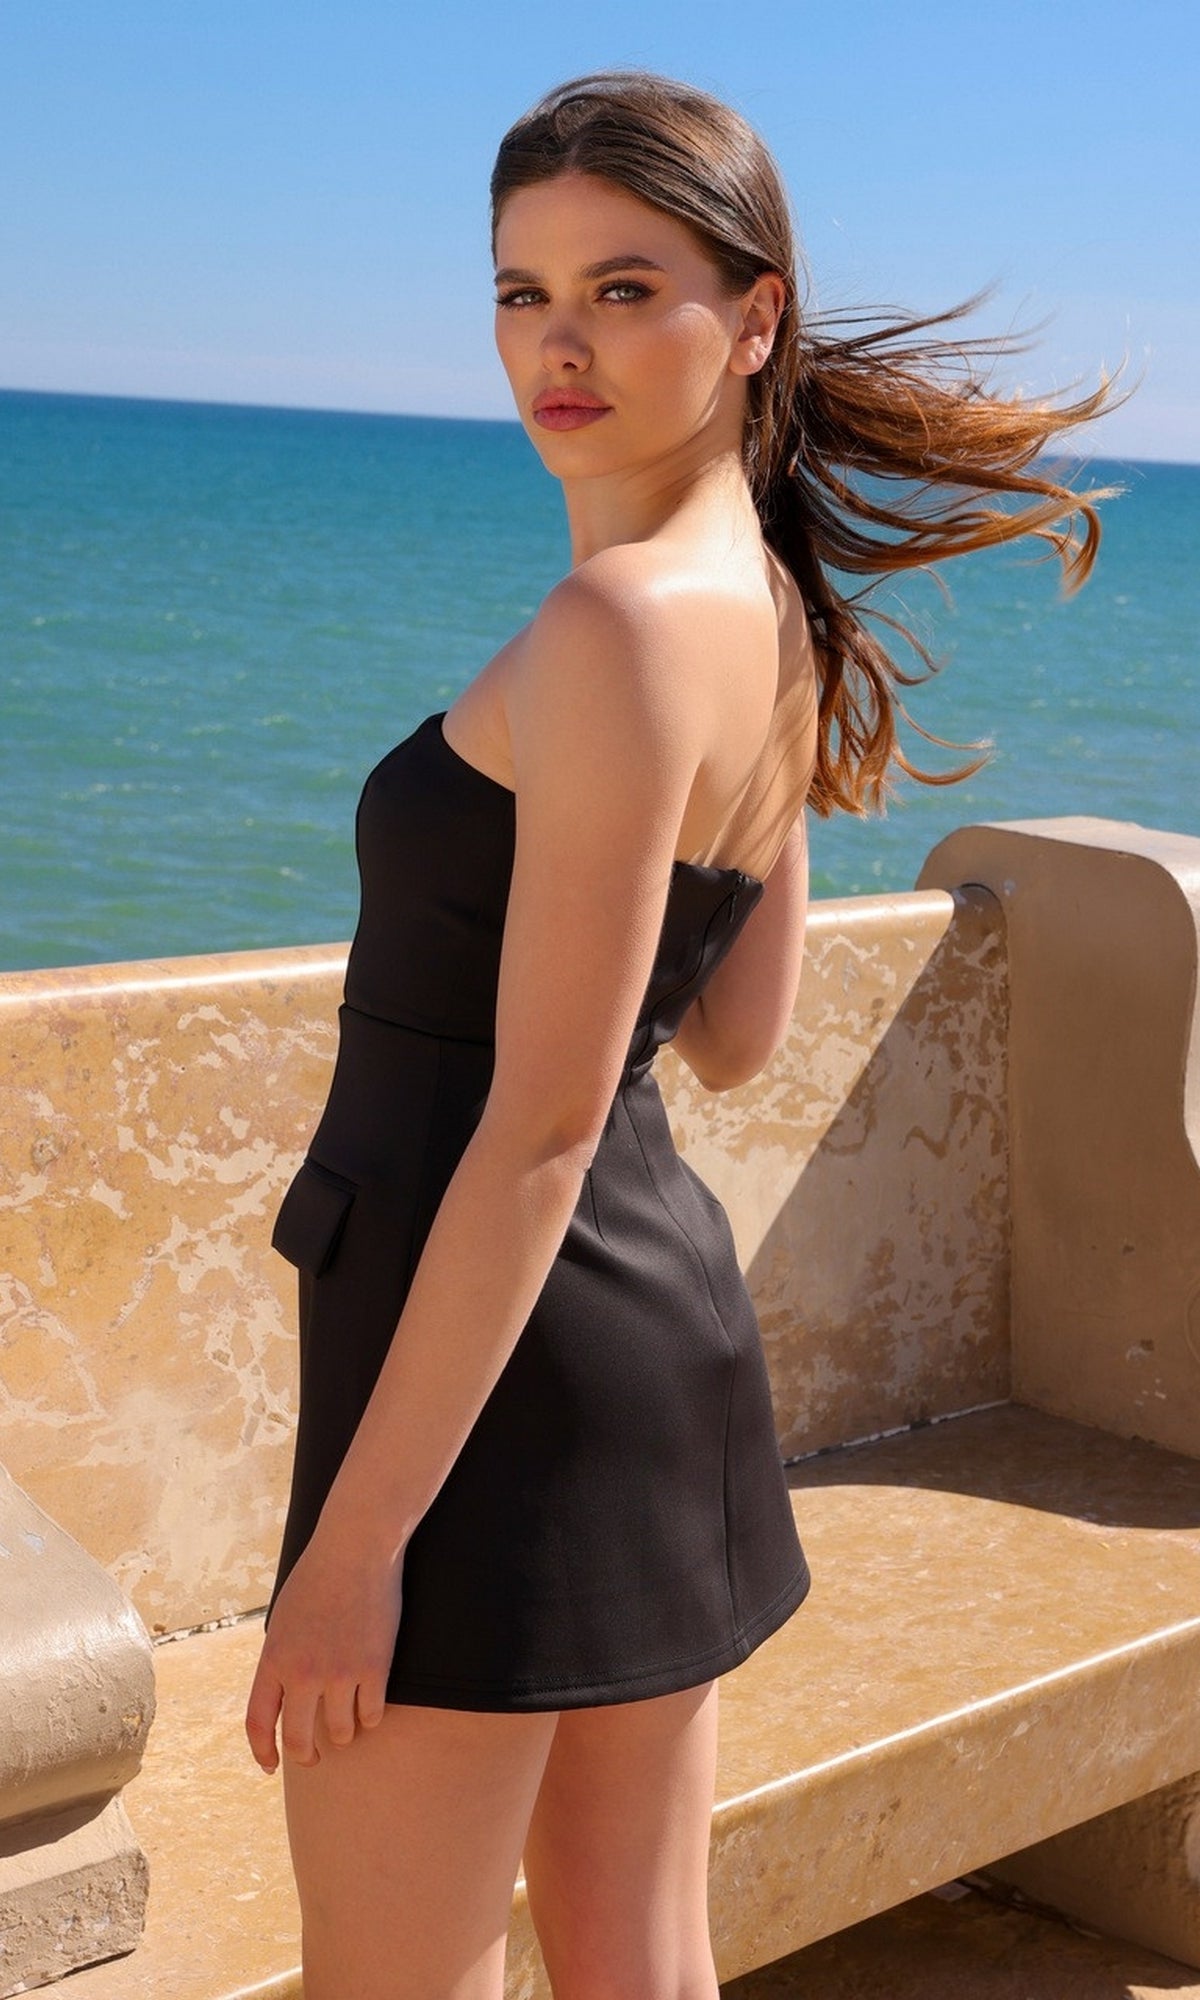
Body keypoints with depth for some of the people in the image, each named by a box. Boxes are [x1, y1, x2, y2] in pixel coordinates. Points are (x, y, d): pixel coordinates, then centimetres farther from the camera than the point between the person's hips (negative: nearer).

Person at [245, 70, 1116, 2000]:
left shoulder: (620, 625, -20)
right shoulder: (776, 612, 7)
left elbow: (538, 1132, -22)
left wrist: (355, 1537, -18)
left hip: (507, 1354, -9)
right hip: (677, 1318, 9)